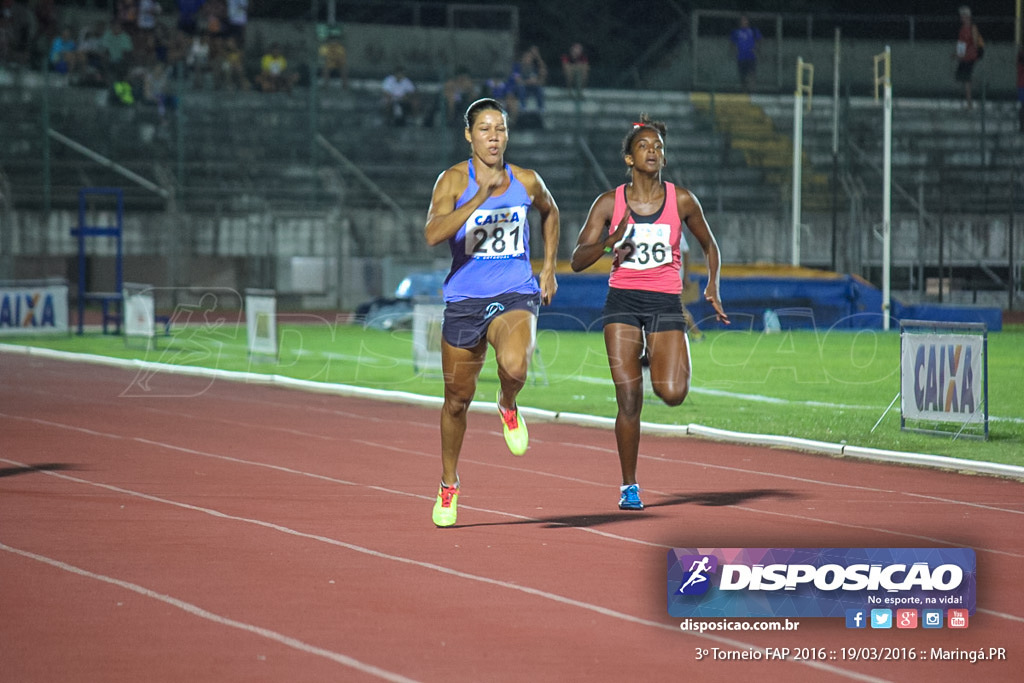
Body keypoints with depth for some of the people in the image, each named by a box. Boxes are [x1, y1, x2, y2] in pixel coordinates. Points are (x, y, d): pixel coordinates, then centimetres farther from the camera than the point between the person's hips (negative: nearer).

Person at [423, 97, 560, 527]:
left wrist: (549, 266, 20)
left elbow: (550, 212, 26)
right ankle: (448, 485, 33)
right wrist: (481, 197, -30)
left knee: (514, 365, -32)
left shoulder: (526, 182, 2)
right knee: (457, 398, 10)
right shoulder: (453, 181, -7)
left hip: (515, 296, 0)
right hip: (464, 299, 0)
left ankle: (508, 407, 6)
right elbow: (433, 234, -24)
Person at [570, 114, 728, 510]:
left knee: (672, 394, -16)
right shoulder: (610, 203, 0)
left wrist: (712, 288, 4)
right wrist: (610, 242, -19)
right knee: (629, 400, -6)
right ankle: (629, 487, 7)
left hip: (665, 302, 0)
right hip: (622, 300, 0)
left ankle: (654, 358, 22)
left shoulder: (681, 201, 1)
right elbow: (577, 261, -1)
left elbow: (708, 244, 17)